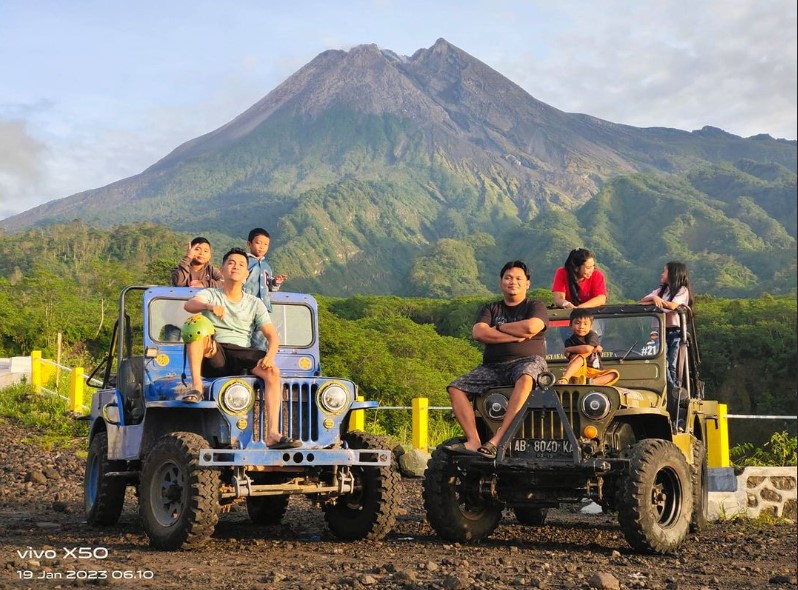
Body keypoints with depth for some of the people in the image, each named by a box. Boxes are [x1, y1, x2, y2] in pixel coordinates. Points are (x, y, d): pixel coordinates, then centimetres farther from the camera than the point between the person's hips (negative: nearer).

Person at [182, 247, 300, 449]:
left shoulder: (255, 304, 15)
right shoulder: (209, 295, 10)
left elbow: (272, 336, 5)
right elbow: (189, 305, -14)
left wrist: (270, 356, -19)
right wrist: (210, 306, -38)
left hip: (240, 353, 2)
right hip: (212, 356, -1)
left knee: (273, 372, -27)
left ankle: (272, 435, -34)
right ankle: (196, 387, -36)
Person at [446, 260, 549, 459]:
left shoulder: (535, 306, 10)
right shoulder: (490, 309, 19)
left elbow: (531, 327, -13)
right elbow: (478, 333, -2)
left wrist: (498, 327, 0)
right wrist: (515, 336, -7)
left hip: (528, 361, -4)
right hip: (493, 366, 4)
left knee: (524, 379, -41)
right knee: (456, 388, -17)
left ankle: (496, 440, -46)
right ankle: (474, 441, -30)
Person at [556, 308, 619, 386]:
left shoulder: (593, 336, 0)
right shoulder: (570, 341, 0)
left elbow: (588, 348, -21)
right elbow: (573, 358, -16)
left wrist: (568, 349, -10)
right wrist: (593, 350, -17)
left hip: (594, 373, 2)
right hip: (578, 371, -2)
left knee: (615, 373, -22)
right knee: (579, 357, -32)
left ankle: (591, 382, -41)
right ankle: (564, 379, -49)